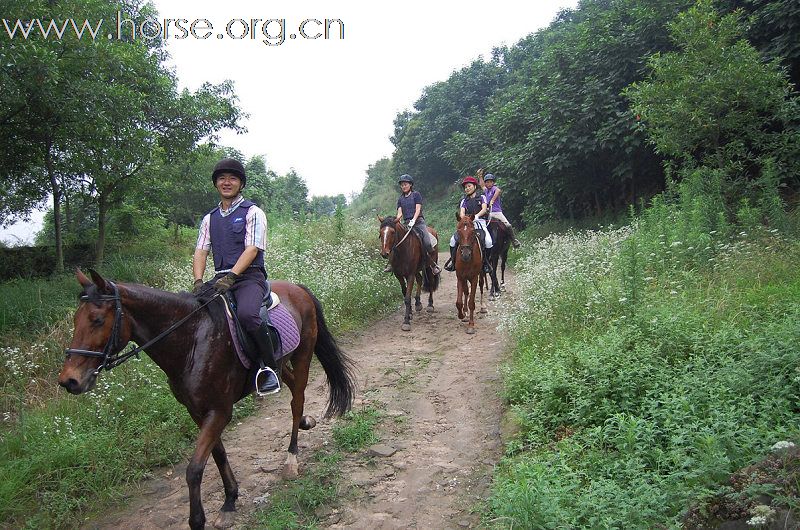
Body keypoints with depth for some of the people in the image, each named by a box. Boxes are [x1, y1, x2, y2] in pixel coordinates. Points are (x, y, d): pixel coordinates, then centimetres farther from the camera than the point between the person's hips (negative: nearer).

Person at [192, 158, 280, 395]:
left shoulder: (252, 212, 3)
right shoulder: (209, 219, 20)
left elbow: (252, 249, -8)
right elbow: (200, 252, 11)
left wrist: (231, 276, -21)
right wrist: (198, 281, -8)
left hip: (249, 277, -6)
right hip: (220, 280, 6)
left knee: (246, 313, -35)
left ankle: (270, 369, -22)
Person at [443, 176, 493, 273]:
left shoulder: (481, 197, 12)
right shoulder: (464, 201, 18)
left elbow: (484, 209, -4)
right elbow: (461, 212, 3)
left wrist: (476, 216, -24)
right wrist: (463, 218, -22)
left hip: (480, 222, -3)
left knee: (488, 241, -29)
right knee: (453, 240, -18)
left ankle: (485, 262, -10)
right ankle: (453, 261, -1)